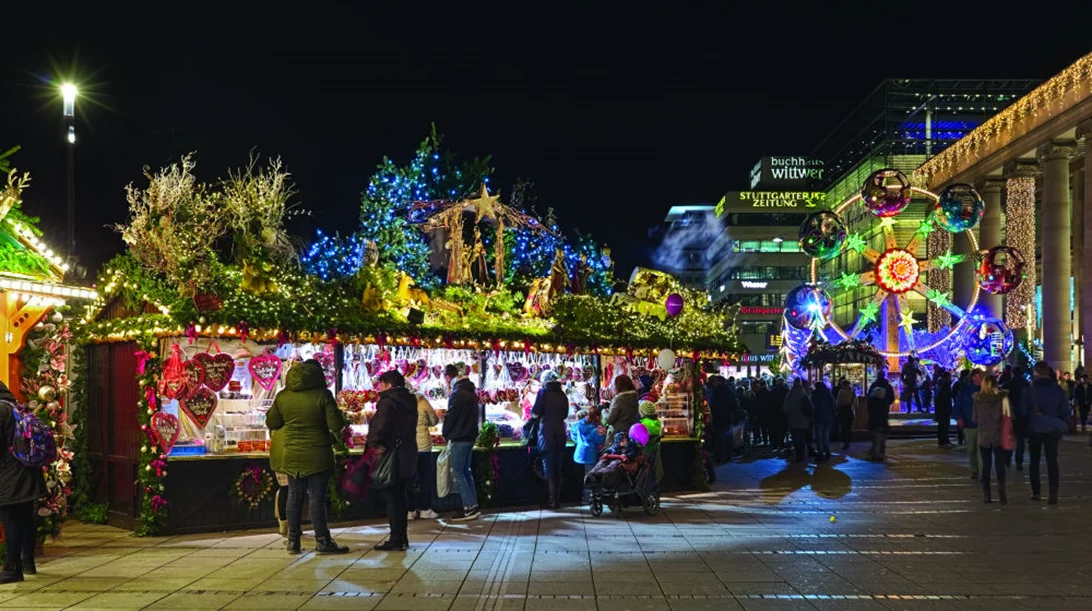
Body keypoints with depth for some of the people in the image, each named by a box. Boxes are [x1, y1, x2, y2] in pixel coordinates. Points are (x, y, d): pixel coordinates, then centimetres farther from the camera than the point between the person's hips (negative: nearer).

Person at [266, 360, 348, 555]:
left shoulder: (282, 396, 1)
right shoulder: (322, 395, -12)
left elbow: (271, 423, 7)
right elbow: (336, 425, -13)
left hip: (291, 455, 4)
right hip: (317, 456, -4)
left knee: (294, 496, 12)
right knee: (317, 497, 1)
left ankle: (293, 541, 16)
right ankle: (322, 541, 5)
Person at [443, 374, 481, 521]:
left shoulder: (457, 393, -13)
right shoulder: (472, 394, 14)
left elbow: (450, 416, -13)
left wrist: (446, 434, 0)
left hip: (459, 439, -9)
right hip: (470, 437, 9)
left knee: (457, 473, -5)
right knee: (466, 471, 14)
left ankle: (469, 508, -9)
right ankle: (473, 506, 13)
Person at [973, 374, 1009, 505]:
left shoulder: (978, 399, -4)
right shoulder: (1002, 398, -9)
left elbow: (975, 418, 4)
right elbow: (1010, 416, -7)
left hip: (983, 436, 1)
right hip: (999, 436, -1)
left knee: (986, 466, 9)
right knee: (1000, 465, 4)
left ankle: (986, 494, 8)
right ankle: (1001, 491, -12)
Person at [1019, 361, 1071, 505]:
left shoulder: (1029, 390, -7)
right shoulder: (1058, 390, -1)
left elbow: (1022, 411, -4)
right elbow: (1065, 412, 3)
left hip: (1034, 430, -1)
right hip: (1052, 431, 1)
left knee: (1034, 461, 13)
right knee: (1052, 461, 1)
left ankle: (1036, 492, 14)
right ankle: (1053, 492, -15)